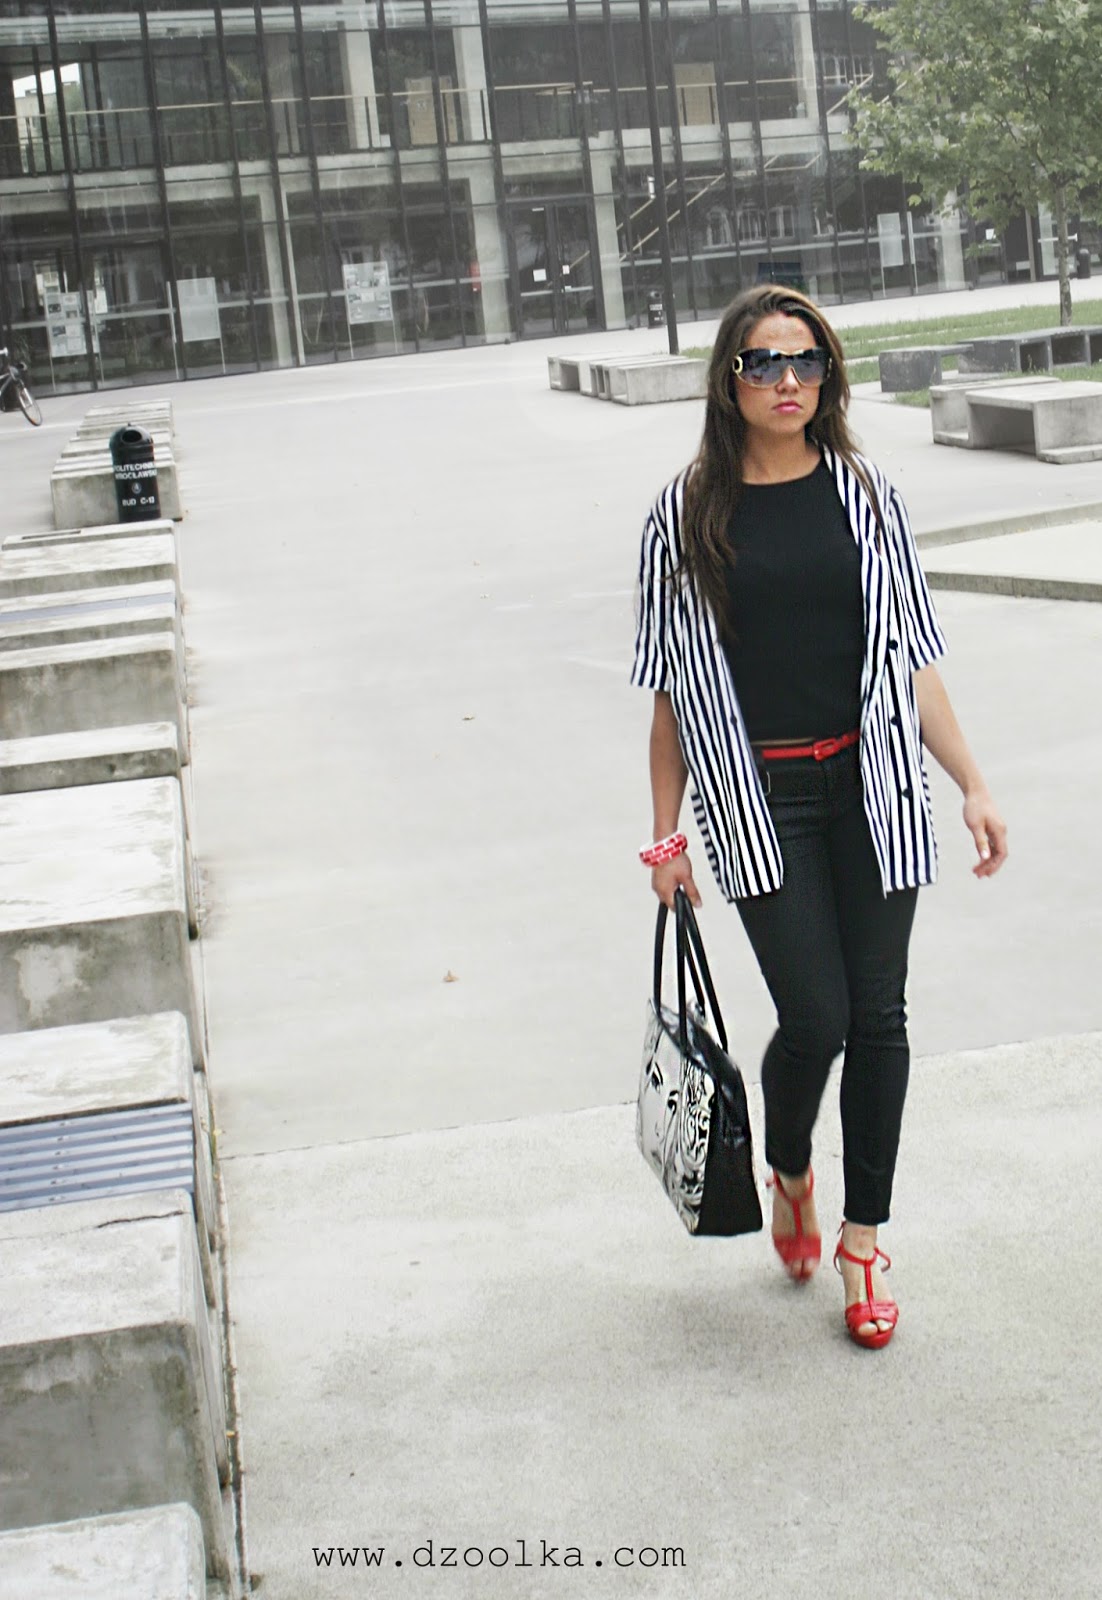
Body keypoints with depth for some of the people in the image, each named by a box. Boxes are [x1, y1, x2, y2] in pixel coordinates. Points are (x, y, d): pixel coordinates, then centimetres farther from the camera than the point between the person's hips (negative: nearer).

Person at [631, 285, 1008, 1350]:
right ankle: (788, 1173, 25)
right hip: (759, 802, -2)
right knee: (815, 1020, -8)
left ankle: (862, 1239, 22)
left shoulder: (865, 497, 5)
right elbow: (670, 688, 3)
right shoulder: (687, 515, 0)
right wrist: (667, 833, 2)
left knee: (877, 1017, 5)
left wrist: (973, 785, 1)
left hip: (872, 790, 2)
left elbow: (913, 657, 7)